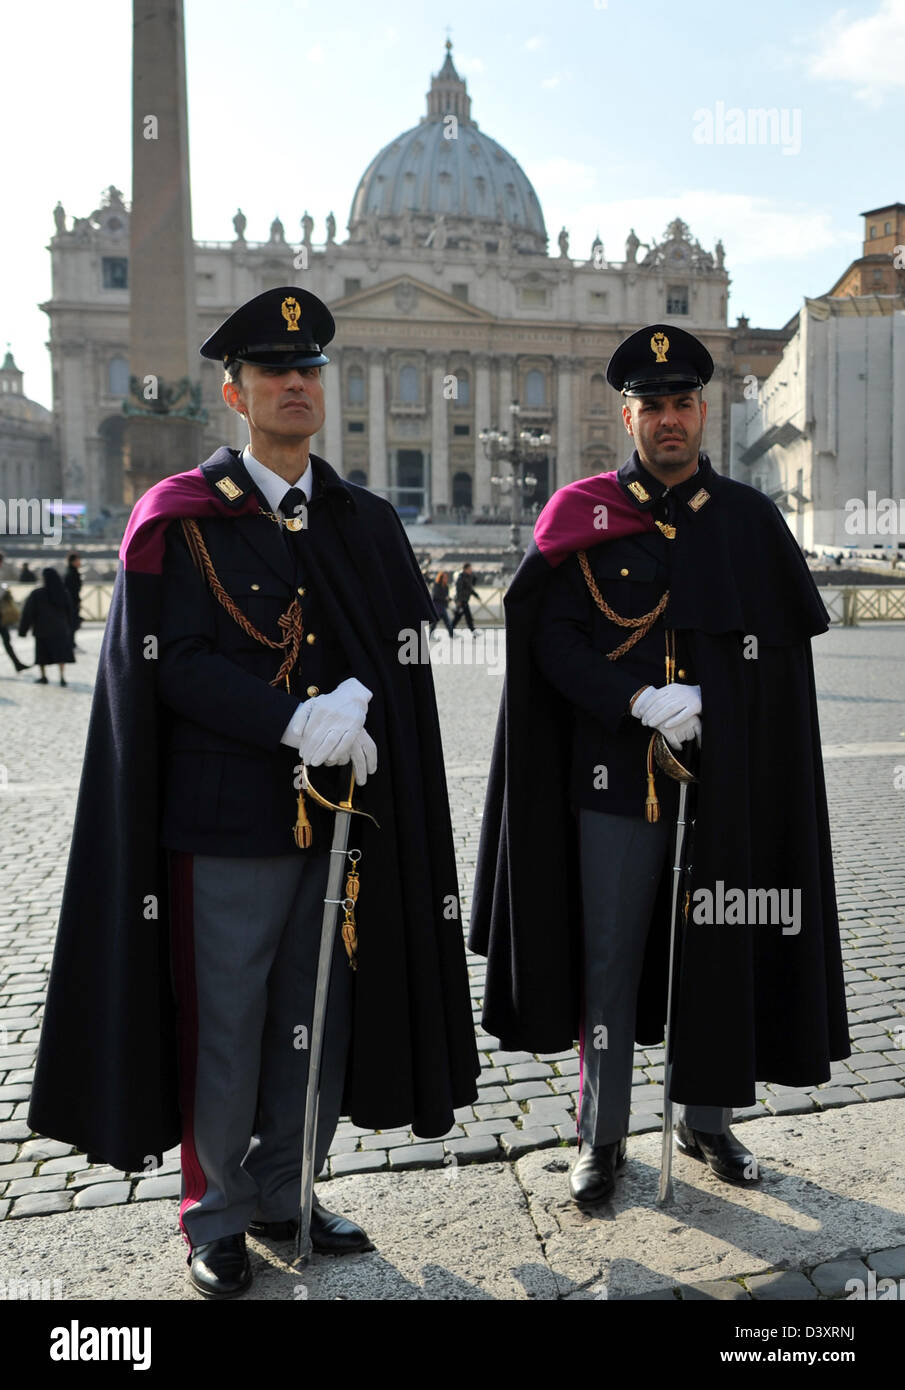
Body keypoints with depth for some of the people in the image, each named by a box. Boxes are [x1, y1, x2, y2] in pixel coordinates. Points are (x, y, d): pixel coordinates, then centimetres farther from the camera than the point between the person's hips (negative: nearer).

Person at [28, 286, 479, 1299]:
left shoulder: (366, 522, 12)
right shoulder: (181, 520, -2)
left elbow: (410, 645, 6)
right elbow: (177, 666, -10)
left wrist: (354, 703, -15)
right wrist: (299, 724, -21)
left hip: (342, 812, 5)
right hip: (228, 817, -4)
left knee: (318, 1019, 14)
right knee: (223, 1025, 6)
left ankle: (285, 1194, 34)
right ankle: (216, 1217, 27)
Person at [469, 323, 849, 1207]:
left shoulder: (748, 518, 7)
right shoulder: (582, 514, 1)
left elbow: (786, 639, 7)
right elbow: (554, 640, -5)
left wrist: (715, 704, -9)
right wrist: (640, 701, -18)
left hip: (724, 777, 2)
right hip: (616, 777, -2)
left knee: (715, 950, 12)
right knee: (609, 958, 6)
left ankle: (705, 1120, 32)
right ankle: (602, 1136, 24)